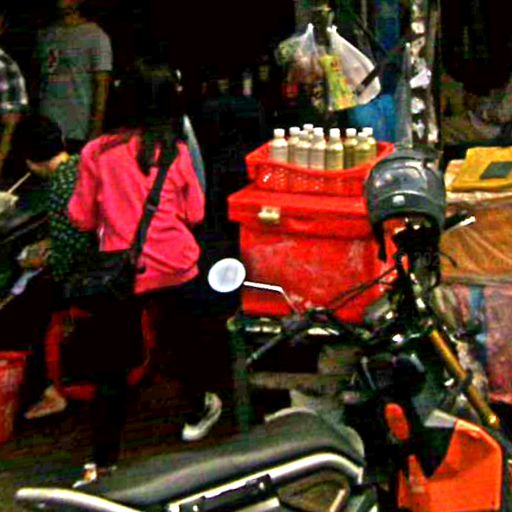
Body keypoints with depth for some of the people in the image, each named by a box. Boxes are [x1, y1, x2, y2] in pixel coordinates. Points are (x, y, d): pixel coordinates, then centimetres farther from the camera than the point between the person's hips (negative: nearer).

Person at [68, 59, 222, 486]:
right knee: (185, 342, 24)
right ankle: (198, 411, 47)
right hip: (175, 270, 0)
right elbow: (195, 213, 0)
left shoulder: (98, 152, -9)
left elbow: (82, 218, -2)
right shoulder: (176, 153, -9)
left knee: (113, 364, 9)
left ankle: (105, 459, 13)